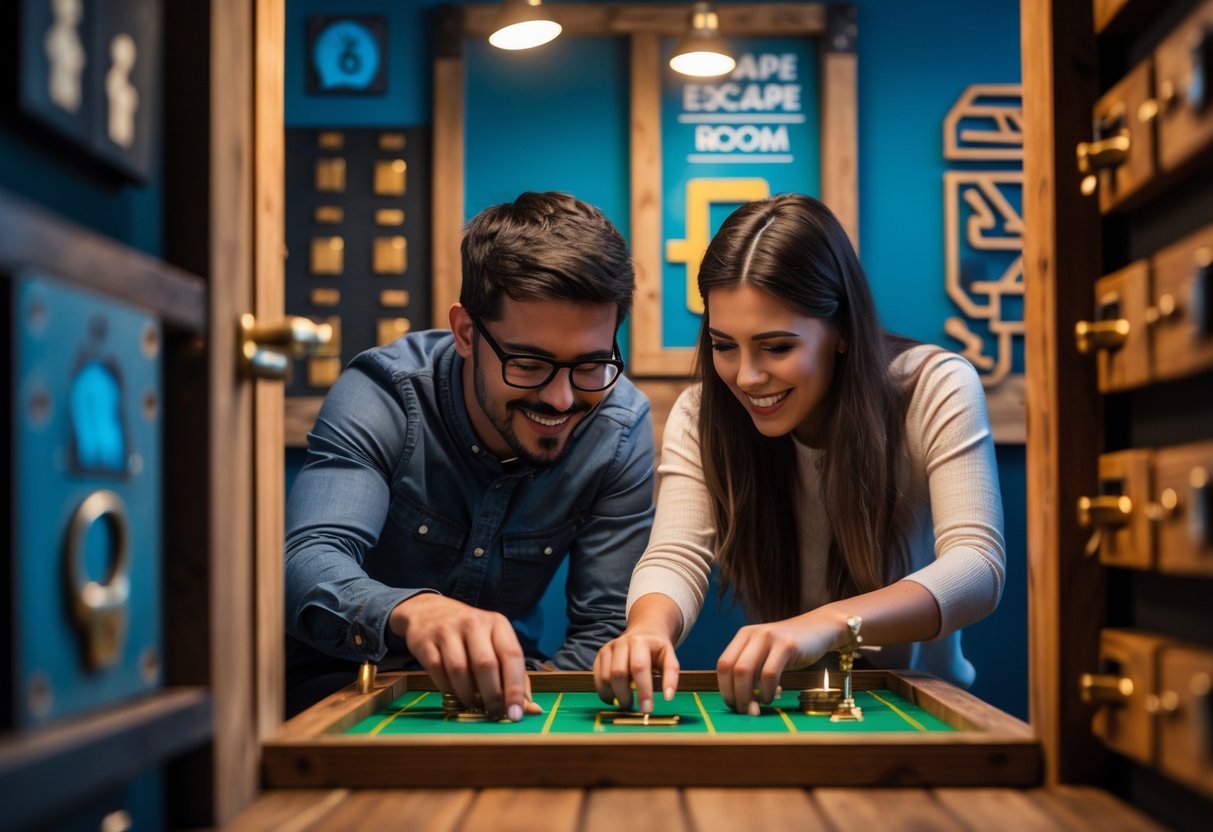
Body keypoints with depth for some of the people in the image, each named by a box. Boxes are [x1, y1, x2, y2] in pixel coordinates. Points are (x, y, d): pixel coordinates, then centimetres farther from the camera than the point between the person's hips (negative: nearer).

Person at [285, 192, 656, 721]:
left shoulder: (621, 433, -12)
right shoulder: (383, 398, -20)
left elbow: (602, 632, -8)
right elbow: (308, 566, -34)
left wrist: (510, 699, -27)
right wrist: (410, 610, -55)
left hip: (492, 687, 2)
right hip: (342, 684, -1)